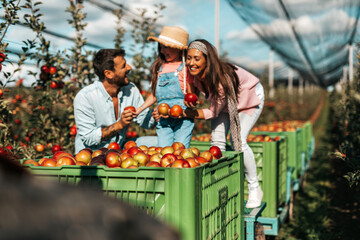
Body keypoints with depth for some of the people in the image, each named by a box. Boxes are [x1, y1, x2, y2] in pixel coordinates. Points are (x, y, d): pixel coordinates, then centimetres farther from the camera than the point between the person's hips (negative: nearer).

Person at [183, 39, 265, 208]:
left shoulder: (222, 78, -41)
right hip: (222, 99, 6)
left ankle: (255, 189, 0)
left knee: (238, 141, -18)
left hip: (250, 97, -6)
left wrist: (183, 113, -35)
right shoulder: (195, 74, -24)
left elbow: (213, 112, -29)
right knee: (216, 140, -6)